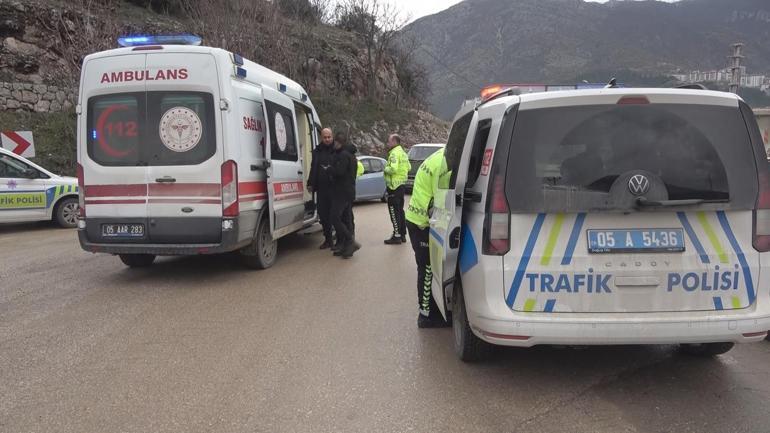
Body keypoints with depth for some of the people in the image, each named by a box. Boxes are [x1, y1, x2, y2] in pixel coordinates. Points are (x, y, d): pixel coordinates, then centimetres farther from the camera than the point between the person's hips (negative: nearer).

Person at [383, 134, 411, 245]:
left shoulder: (394, 153, -16)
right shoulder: (403, 153, 15)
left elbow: (393, 169, -27)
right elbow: (409, 167, 21)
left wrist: (386, 168, -9)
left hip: (394, 186, -10)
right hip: (401, 184, 10)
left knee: (394, 211, -6)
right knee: (400, 210, 15)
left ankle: (397, 236, -5)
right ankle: (403, 235, 21)